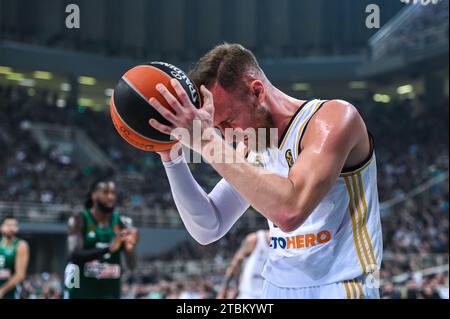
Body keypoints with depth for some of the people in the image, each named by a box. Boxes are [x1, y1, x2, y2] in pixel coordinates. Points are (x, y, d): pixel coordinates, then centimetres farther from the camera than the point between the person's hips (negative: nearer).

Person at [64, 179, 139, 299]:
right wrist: (109, 248, -31)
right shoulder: (78, 221, -6)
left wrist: (130, 248, -24)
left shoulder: (122, 223, 3)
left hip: (110, 292, 3)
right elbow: (75, 256, -19)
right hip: (81, 291, -3)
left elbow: (131, 265, -1)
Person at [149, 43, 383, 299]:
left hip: (338, 288, -6)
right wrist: (172, 158, -7)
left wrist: (207, 140, -28)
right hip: (276, 287, 6)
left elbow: (289, 211, -29)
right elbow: (207, 230, 4)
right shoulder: (250, 148, 6)